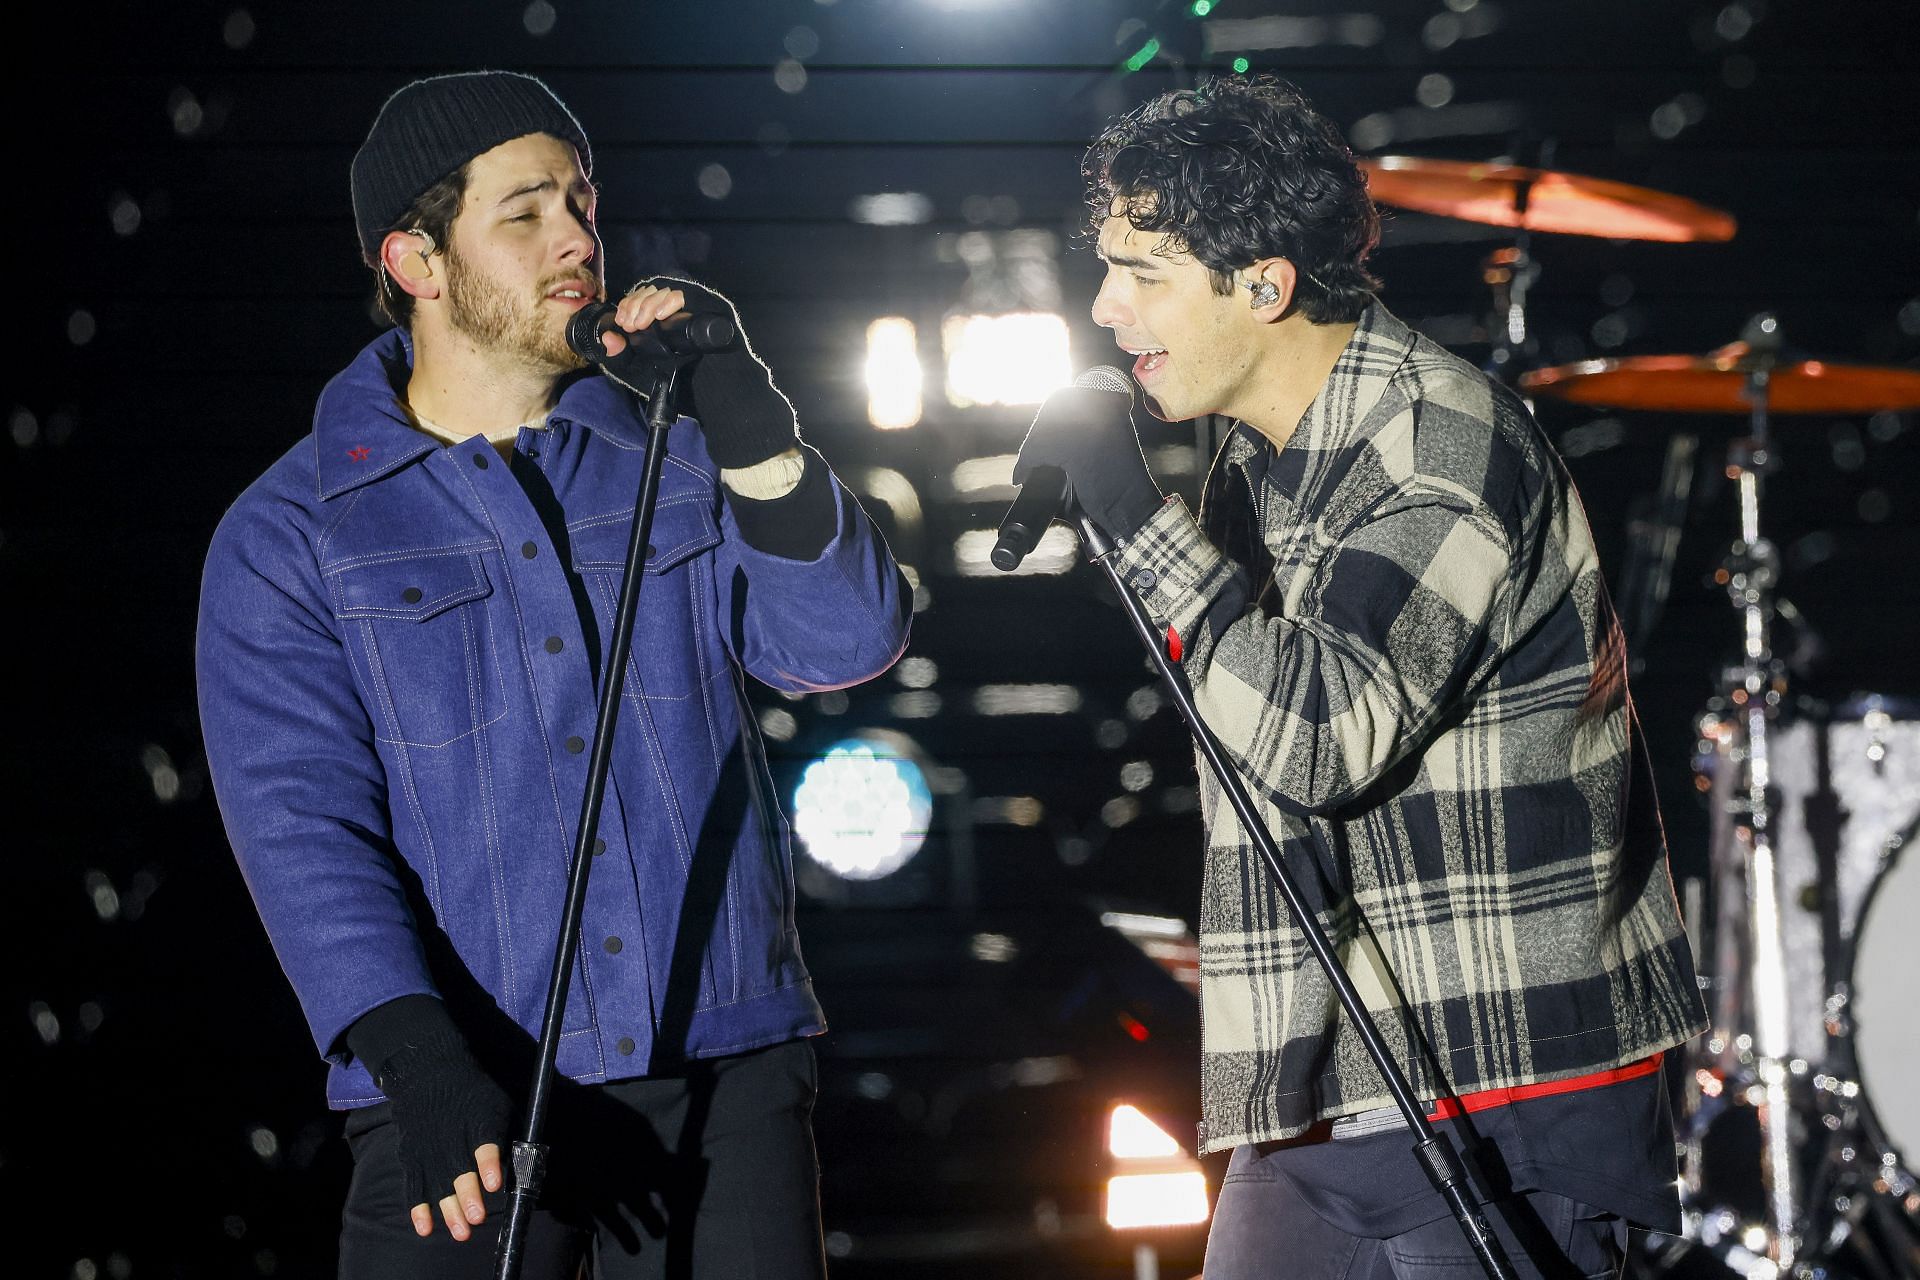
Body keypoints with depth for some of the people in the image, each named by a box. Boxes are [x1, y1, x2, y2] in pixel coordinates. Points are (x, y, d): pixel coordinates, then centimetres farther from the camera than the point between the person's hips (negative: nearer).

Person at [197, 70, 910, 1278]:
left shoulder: (672, 455, 11)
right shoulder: (290, 535, 2)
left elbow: (850, 641, 0)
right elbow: (301, 818, -9)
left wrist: (750, 429, -14)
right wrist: (419, 1060, -22)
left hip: (726, 1069, 2)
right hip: (465, 1096, -2)